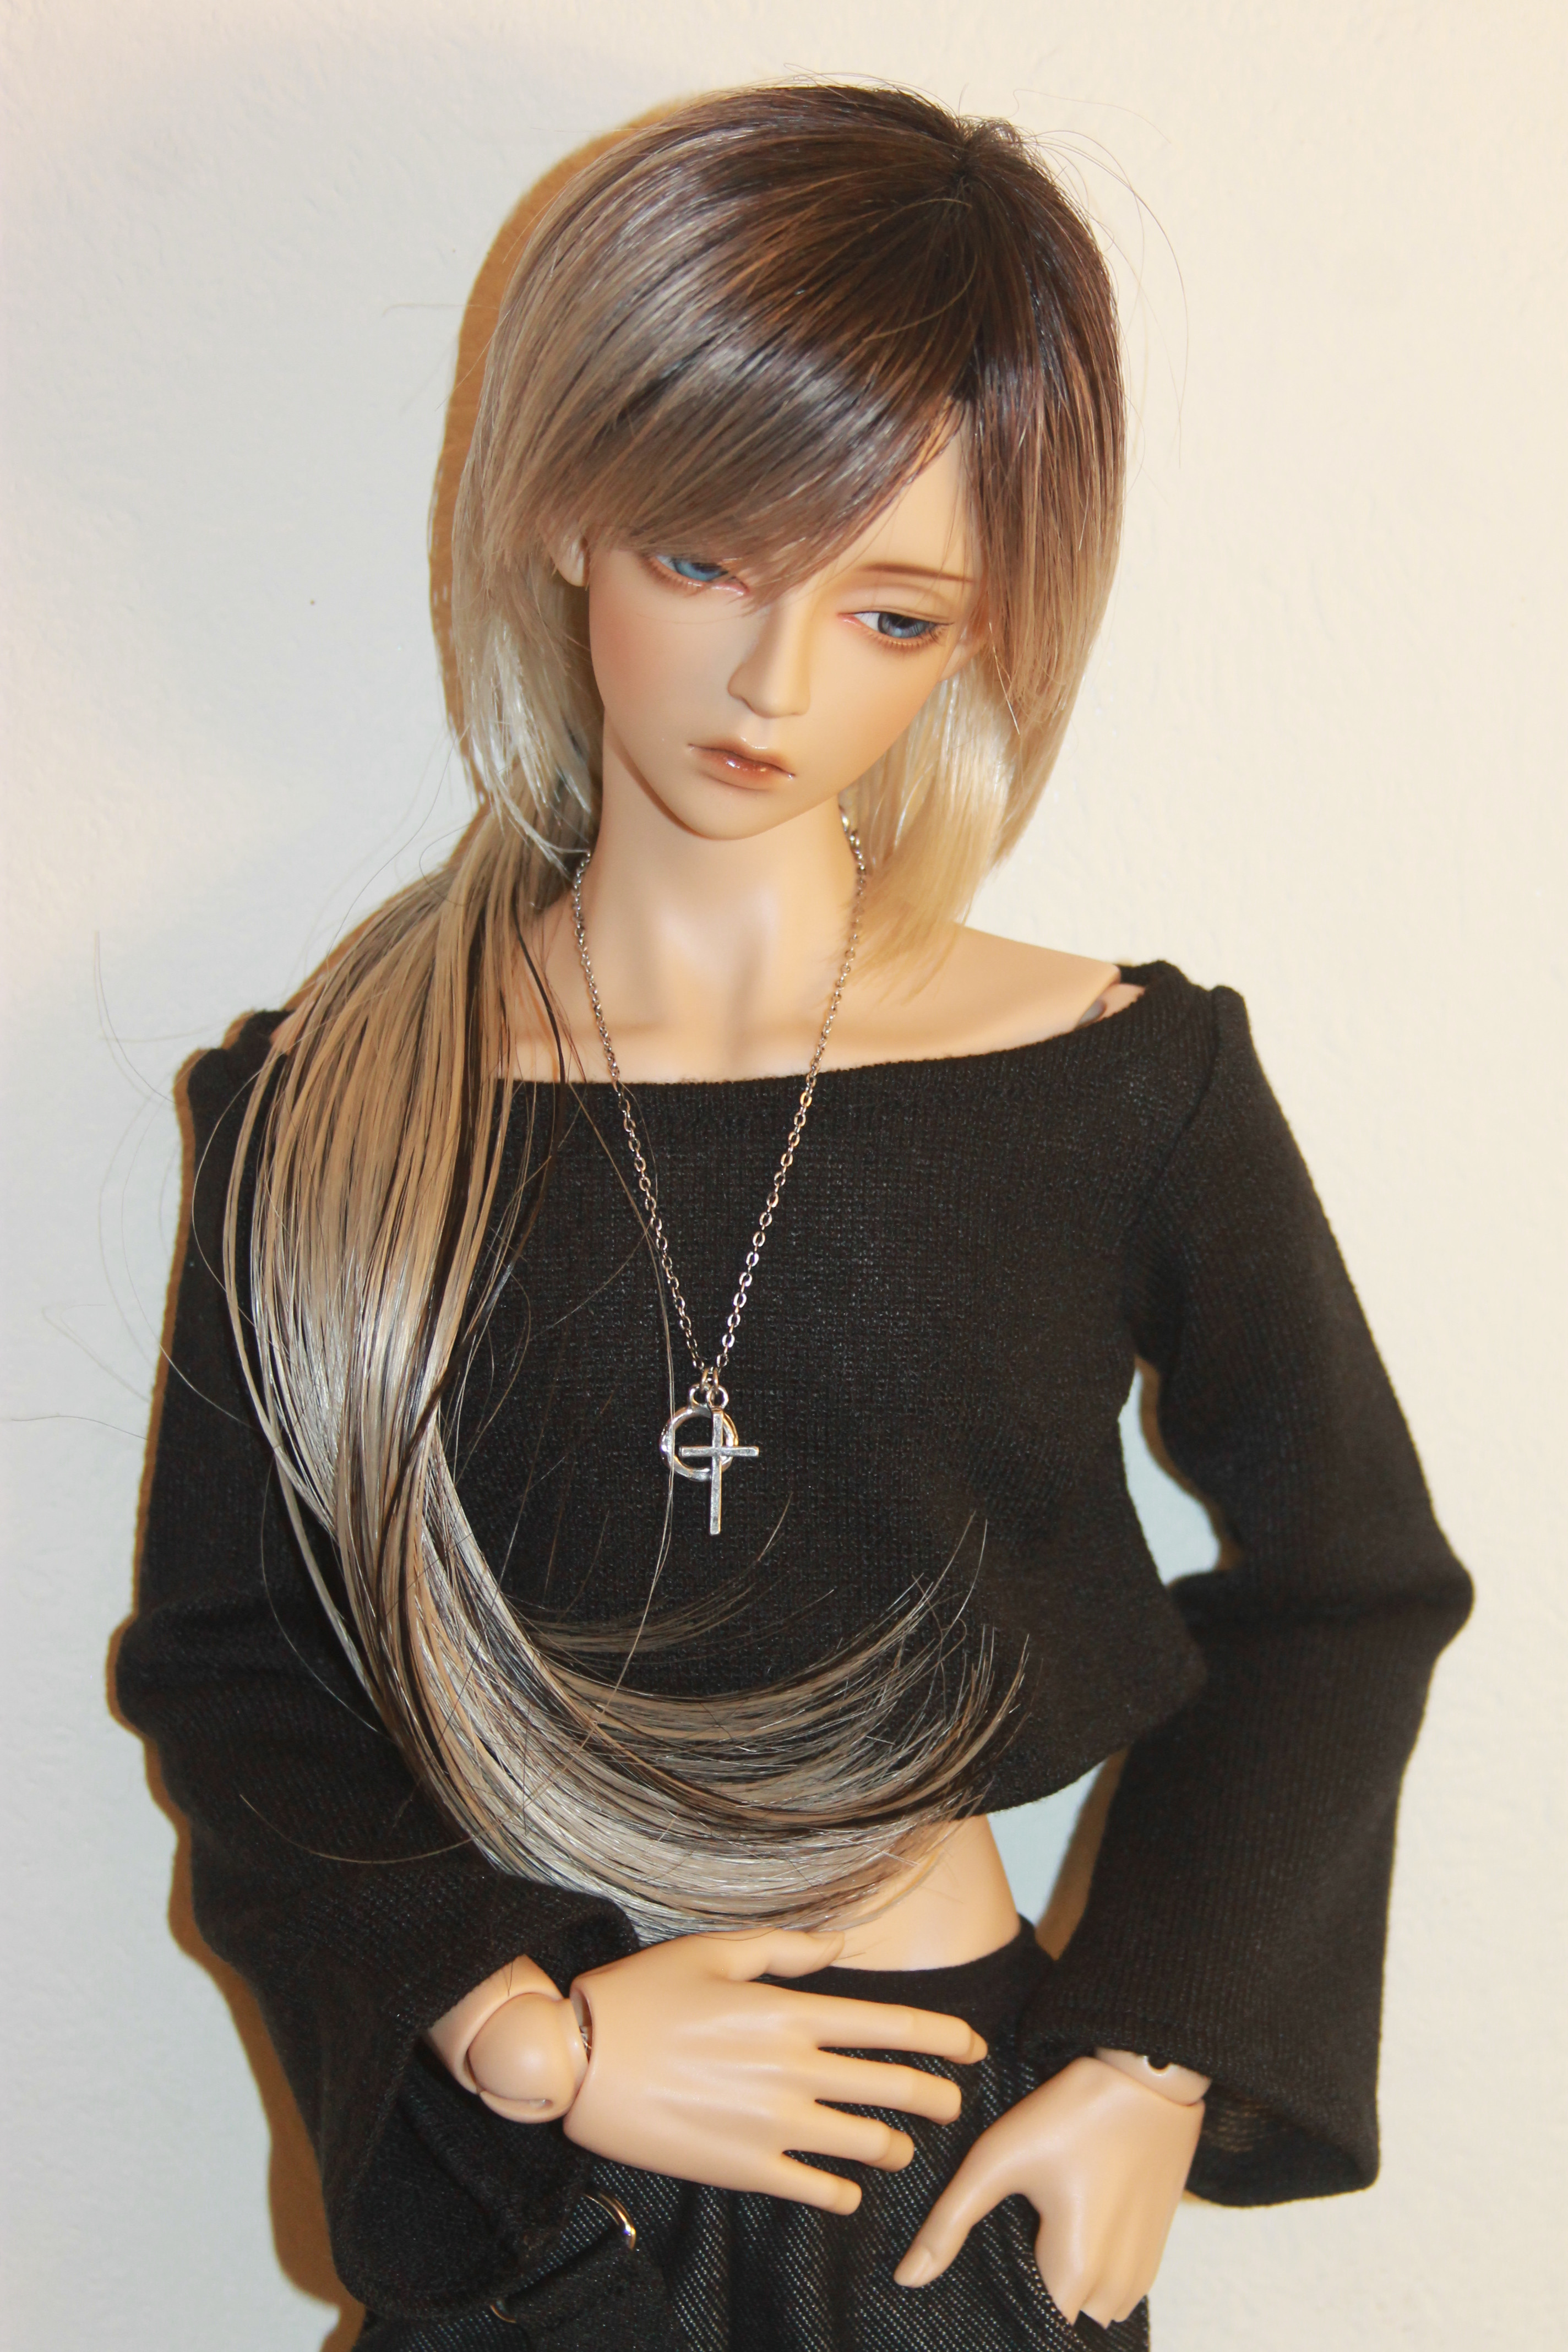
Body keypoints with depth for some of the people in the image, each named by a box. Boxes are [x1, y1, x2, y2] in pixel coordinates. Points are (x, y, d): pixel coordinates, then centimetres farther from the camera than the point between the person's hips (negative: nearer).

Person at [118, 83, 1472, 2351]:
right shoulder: (323, 1113, -8)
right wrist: (523, 2029, -12)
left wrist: (1162, 2059, -4)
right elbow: (214, 1661, -1)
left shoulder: (1130, 1086, -10)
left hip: (978, 2169, 0)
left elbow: (1355, 1583, 2)